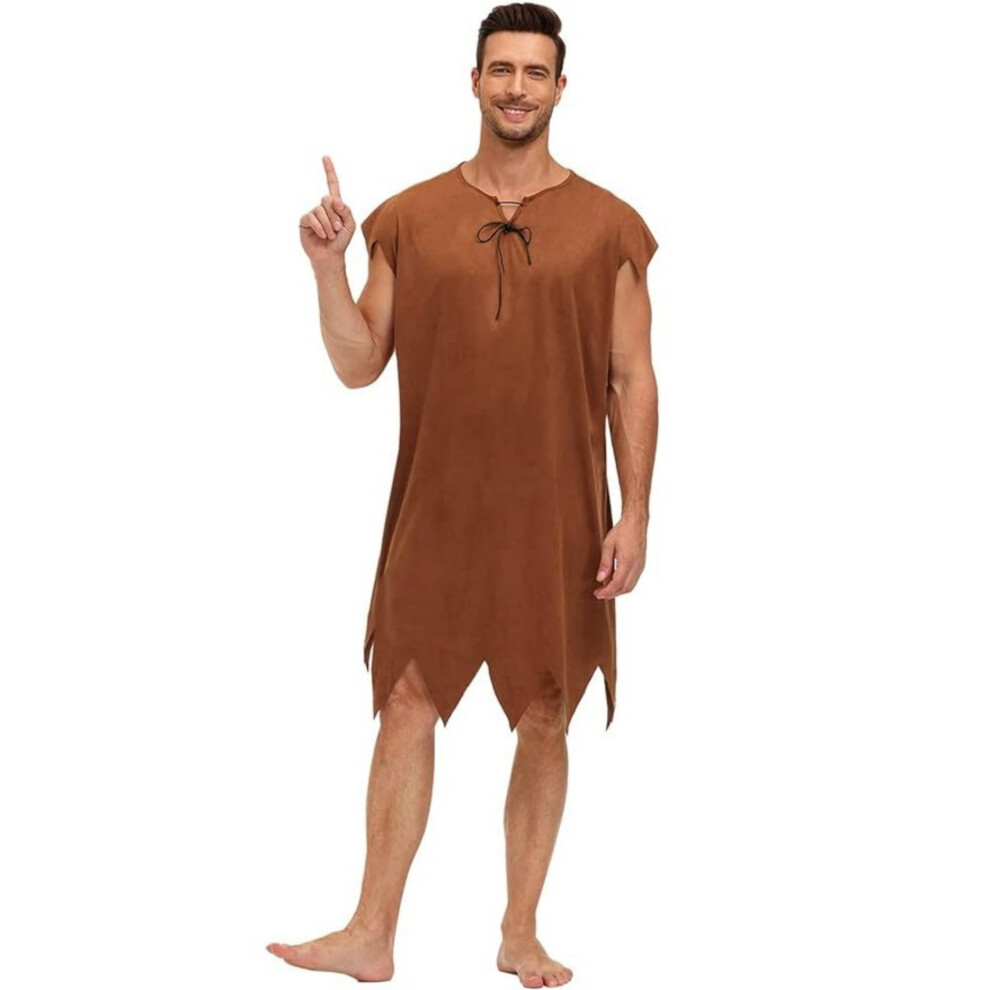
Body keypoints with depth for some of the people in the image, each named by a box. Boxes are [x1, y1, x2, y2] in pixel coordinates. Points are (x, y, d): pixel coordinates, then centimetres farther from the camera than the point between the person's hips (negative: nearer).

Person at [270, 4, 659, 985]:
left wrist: (635, 515, -5)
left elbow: (632, 380, 1)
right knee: (407, 703, 1)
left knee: (544, 721, 6)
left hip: (558, 518, 0)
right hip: (437, 510, 1)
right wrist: (327, 267, -10)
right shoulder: (410, 219, 5)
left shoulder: (608, 225, 2)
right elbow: (359, 364, 5)